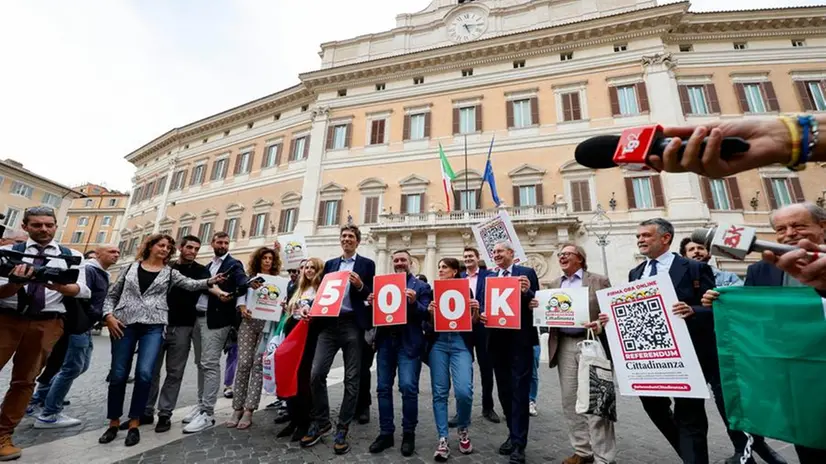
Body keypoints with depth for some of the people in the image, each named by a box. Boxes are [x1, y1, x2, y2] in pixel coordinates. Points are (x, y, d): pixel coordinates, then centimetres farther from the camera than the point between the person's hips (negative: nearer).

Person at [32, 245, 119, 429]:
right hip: (78, 325, -10)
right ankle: (49, 415, 9)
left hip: (86, 327, 10)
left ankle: (40, 395, 31)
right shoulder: (88, 270, -16)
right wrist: (100, 315, -17)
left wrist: (103, 316, 4)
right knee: (72, 368, -3)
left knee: (82, 366, 17)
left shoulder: (103, 275, 15)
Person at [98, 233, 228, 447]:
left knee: (144, 374, -11)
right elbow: (112, 294, 14)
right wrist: (108, 315, -2)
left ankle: (134, 423, 4)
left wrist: (210, 281, -23)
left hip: (153, 326, -1)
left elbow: (190, 284, -5)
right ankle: (114, 422, 23)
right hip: (124, 324, 1)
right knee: (118, 375, 5)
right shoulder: (131, 267, 11)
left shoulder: (169, 273, 10)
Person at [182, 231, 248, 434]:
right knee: (201, 363, 14)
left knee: (210, 364, -7)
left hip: (216, 320, -7)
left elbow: (242, 285, -18)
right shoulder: (208, 266, 19)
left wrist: (240, 304, -35)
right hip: (198, 318, 7)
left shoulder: (234, 265, -3)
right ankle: (201, 404, 27)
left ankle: (207, 414, 0)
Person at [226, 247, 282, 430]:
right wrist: (242, 308, -7)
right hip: (248, 321, 2)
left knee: (258, 364, -5)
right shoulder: (249, 277, 15)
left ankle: (248, 410, 0)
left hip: (267, 323, -1)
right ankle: (238, 408, 9)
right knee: (243, 363, -2)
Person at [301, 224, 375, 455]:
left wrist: (360, 286, -17)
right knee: (316, 374, -1)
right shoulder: (330, 264, 17)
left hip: (353, 324, -3)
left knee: (351, 378, 4)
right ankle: (321, 421, 22)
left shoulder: (367, 264, 5)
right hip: (329, 323, 3)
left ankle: (342, 428, 21)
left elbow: (373, 295, 2)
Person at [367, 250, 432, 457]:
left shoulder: (421, 287, 2)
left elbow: (426, 315, -6)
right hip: (386, 341, 4)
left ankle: (408, 434, 15)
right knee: (383, 388, 9)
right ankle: (386, 433, 24)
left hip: (408, 343, -4)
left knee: (408, 387, -7)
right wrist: (372, 303, -8)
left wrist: (414, 302, -22)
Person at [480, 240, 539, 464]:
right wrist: (483, 315, -12)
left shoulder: (527, 273, -1)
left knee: (519, 390, 1)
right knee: (504, 390, 15)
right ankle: (514, 435, 32)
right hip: (497, 339, 5)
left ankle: (519, 443, 14)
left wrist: (527, 292, -24)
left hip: (520, 339, -5)